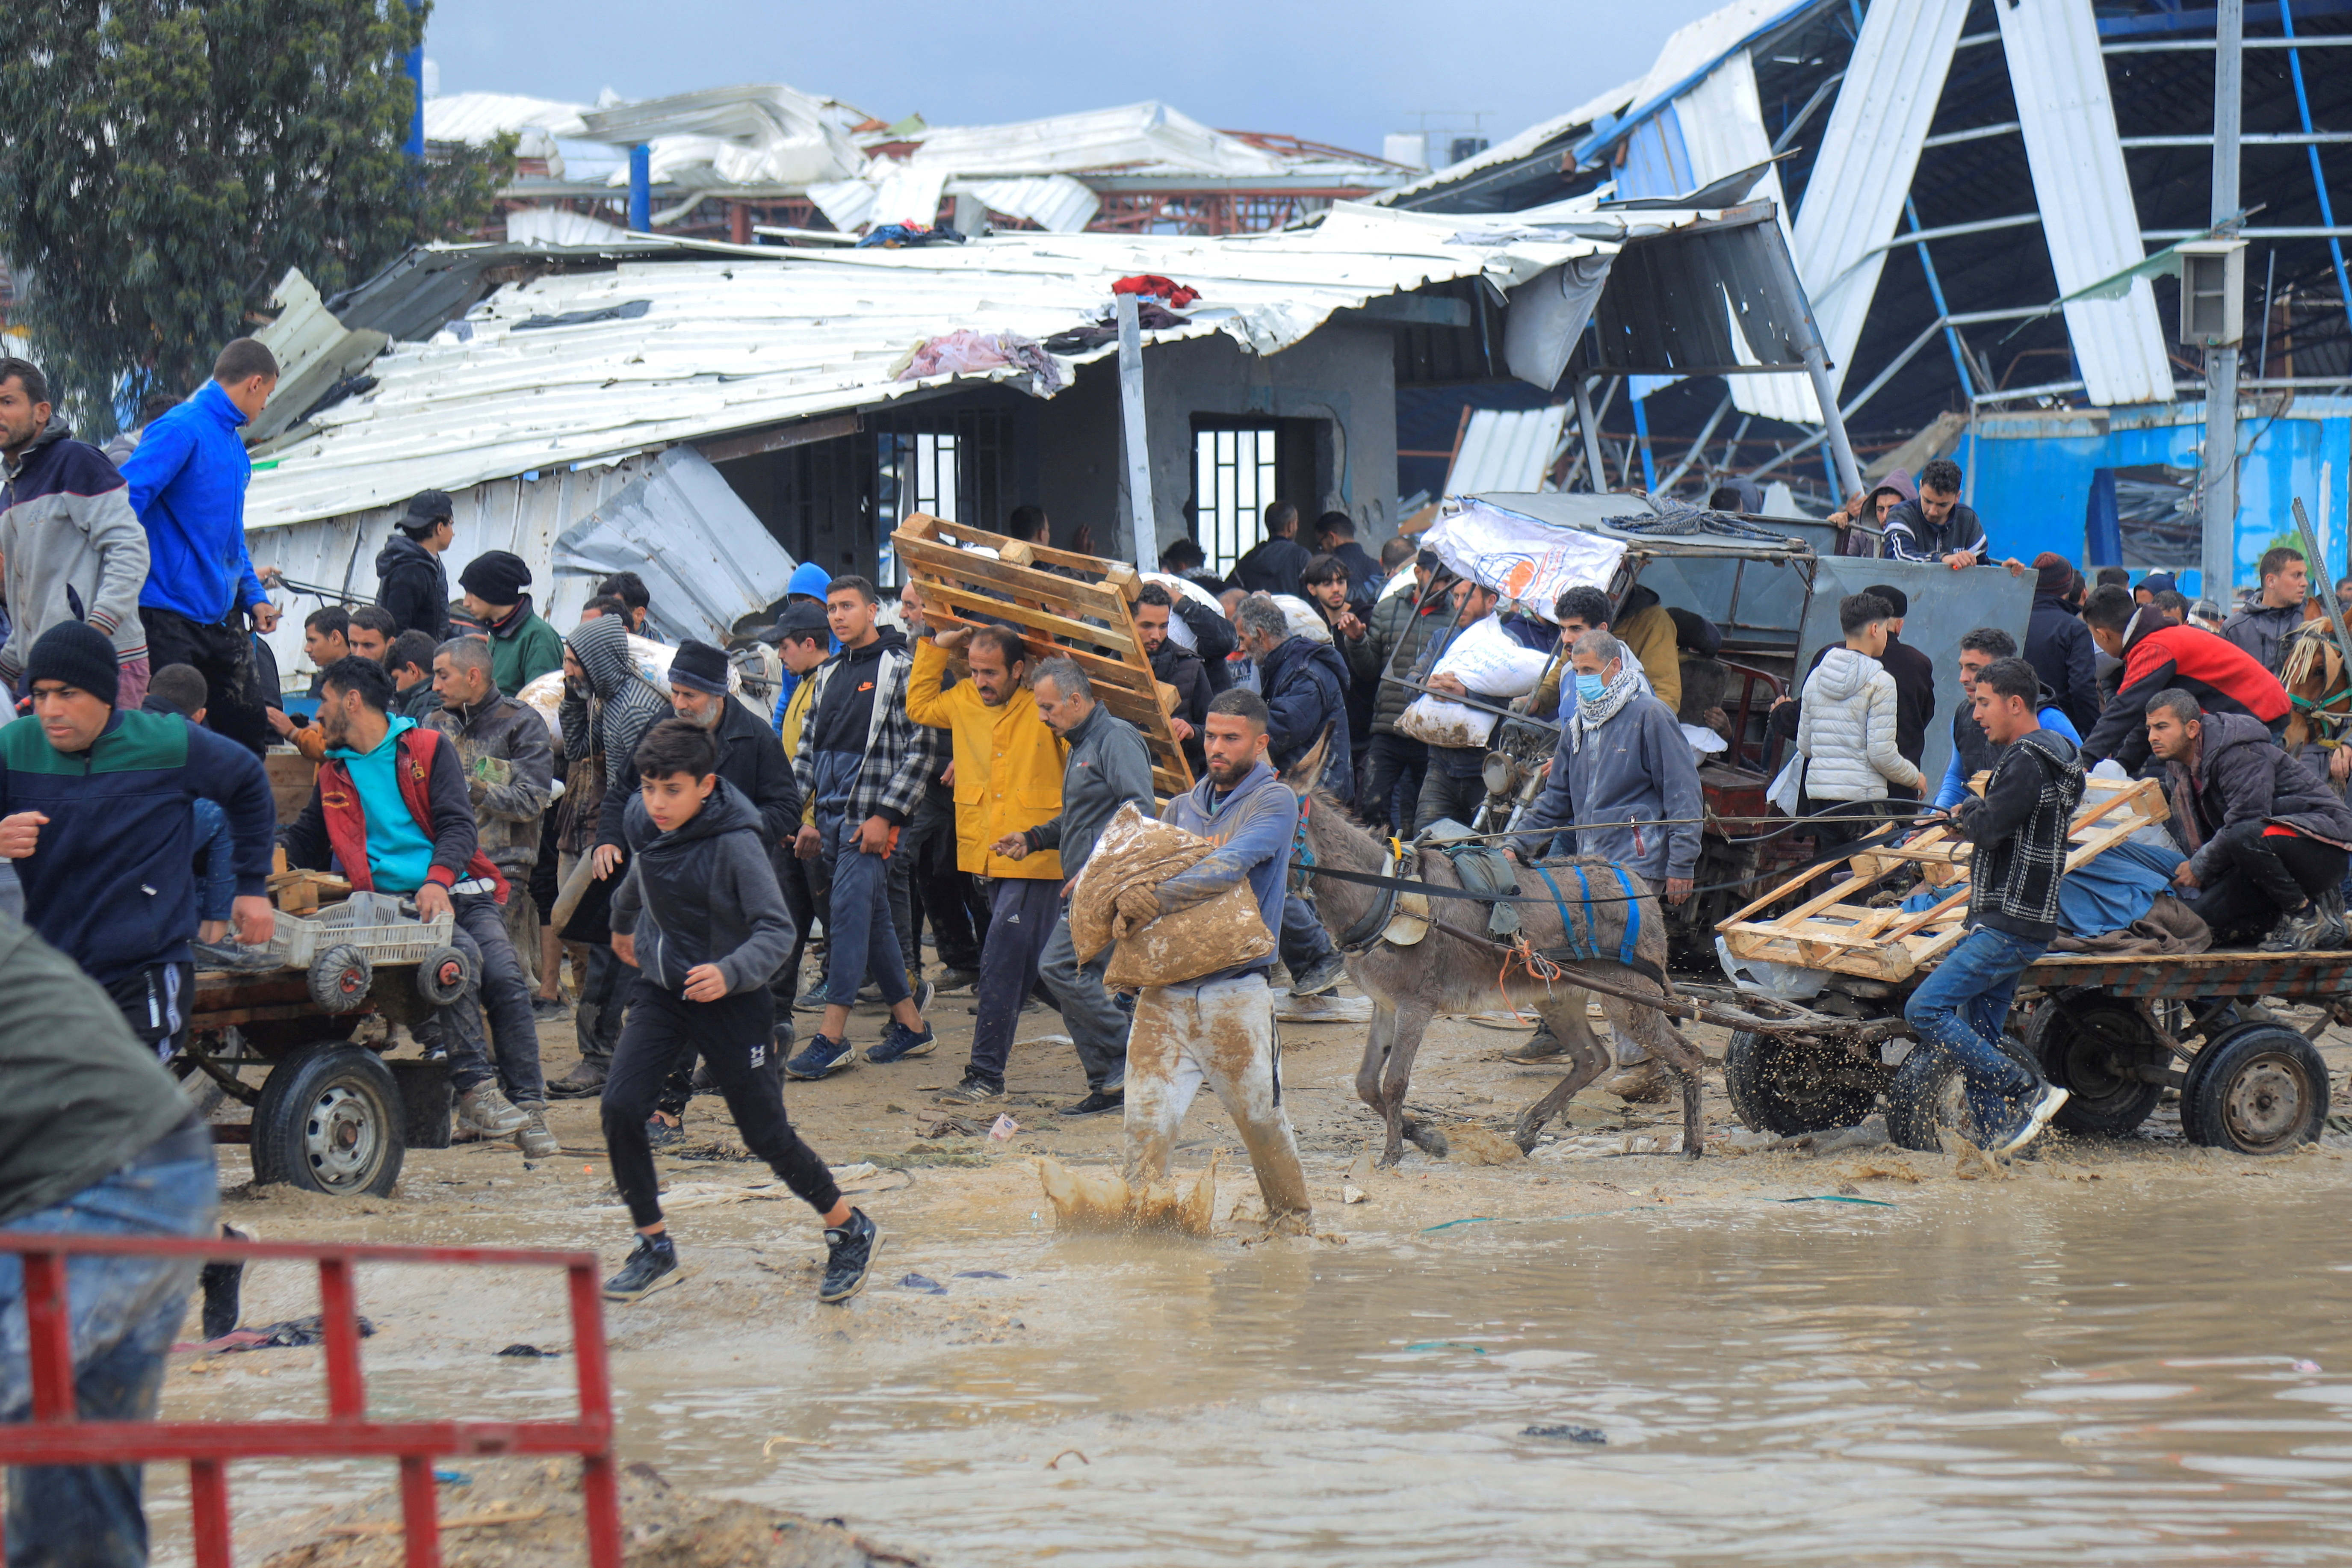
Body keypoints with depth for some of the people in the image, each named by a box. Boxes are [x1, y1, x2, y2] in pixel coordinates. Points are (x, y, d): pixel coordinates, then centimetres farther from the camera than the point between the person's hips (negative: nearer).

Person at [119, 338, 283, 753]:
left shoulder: (233, 444, 16)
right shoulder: (181, 430, -13)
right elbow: (124, 500, -22)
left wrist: (253, 596, 16)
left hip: (221, 616, 9)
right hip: (171, 618, -9)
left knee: (249, 734, 10)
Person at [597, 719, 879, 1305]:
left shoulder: (735, 843, -22)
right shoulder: (647, 824, -3)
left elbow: (777, 930, -24)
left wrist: (730, 972, -42)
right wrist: (623, 923, 40)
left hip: (729, 1002, -5)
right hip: (660, 992, 5)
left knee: (766, 1134, 1)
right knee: (620, 1107, -13)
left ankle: (850, 1231, 24)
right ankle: (654, 1248, 1)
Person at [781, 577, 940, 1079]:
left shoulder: (901, 668, -7)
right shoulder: (828, 675, 16)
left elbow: (922, 749, -11)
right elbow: (808, 749, 20)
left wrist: (885, 816, -16)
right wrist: (803, 818, 12)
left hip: (873, 815, -8)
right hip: (832, 813, 8)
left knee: (849, 910, -14)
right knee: (873, 918, 10)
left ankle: (832, 1038, -16)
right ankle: (911, 1024, 19)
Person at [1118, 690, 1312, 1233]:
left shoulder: (1274, 801, -1)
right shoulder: (1182, 807, 17)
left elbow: (1232, 867, -16)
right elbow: (1140, 868, 14)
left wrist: (1161, 897, -24)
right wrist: (1123, 897, -10)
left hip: (1235, 989, -4)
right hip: (1166, 989, 4)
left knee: (1259, 1115, 4)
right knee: (1147, 1114, -5)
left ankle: (1292, 1217, 23)